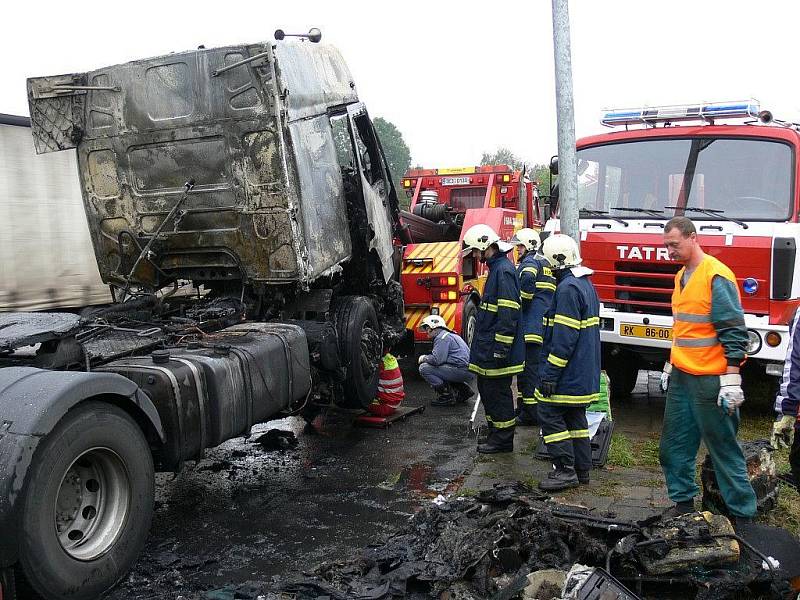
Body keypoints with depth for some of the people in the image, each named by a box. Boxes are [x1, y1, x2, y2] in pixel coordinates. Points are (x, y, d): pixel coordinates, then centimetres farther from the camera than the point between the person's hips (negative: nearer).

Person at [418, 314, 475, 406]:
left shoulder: (442, 337, -8)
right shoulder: (450, 335, 24)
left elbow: (437, 360, -19)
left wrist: (424, 358, -1)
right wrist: (427, 358, 16)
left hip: (462, 370, -10)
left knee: (424, 368, -9)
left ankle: (446, 396, -9)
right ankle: (464, 389, 19)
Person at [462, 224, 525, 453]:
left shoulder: (503, 270, -18)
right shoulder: (496, 268, 15)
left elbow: (508, 313, -24)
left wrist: (501, 348, -23)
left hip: (496, 350, -10)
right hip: (488, 349, 10)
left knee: (497, 392, -1)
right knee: (487, 389, 18)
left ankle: (503, 440, 10)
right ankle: (495, 434, 30)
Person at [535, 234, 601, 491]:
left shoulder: (568, 288, -19)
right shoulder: (586, 284, 14)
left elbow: (564, 337, -24)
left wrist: (550, 373, -21)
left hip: (568, 372, -10)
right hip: (584, 373, 10)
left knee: (549, 414, -4)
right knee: (575, 417, 15)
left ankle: (566, 469, -3)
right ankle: (581, 469, 21)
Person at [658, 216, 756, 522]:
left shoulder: (717, 276, -14)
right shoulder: (682, 276, 13)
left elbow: (734, 332, -17)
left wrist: (731, 379, -20)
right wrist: (671, 365, 23)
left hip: (709, 380, -8)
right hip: (681, 376, 9)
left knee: (723, 448, 1)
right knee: (674, 445, 12)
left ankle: (742, 514, 12)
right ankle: (683, 502, 25)